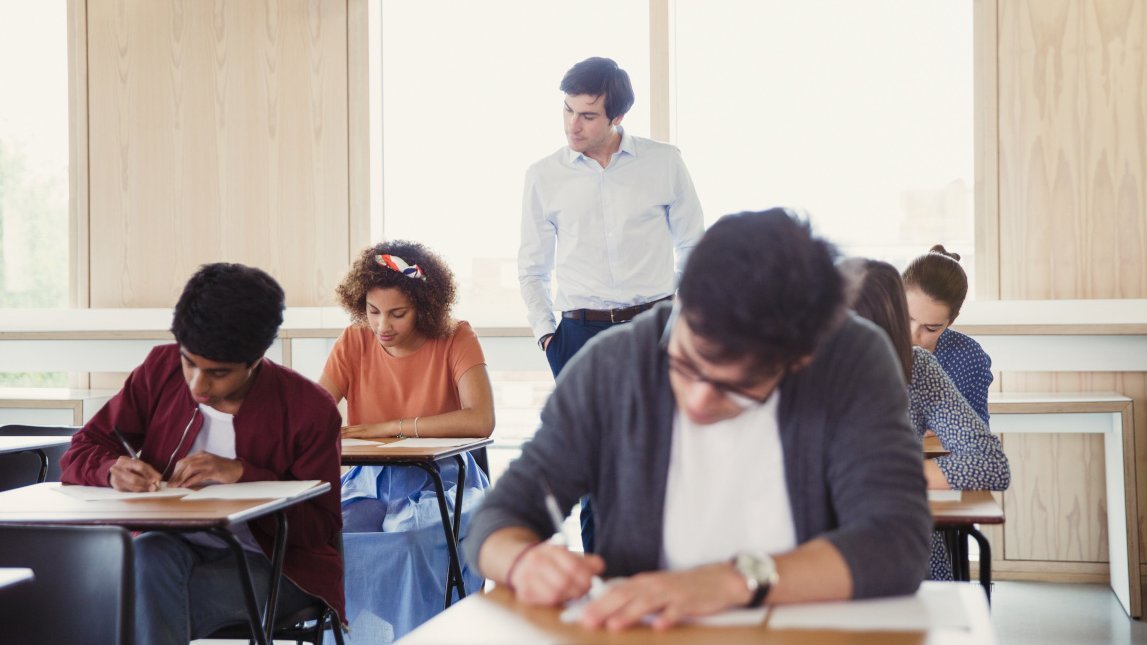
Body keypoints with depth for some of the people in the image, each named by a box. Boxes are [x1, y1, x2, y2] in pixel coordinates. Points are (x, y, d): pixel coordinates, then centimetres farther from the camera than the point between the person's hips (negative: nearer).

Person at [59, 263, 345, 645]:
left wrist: (241, 473, -22)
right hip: (174, 547, 4)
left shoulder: (309, 410, -8)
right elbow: (78, 455, 5)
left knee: (148, 604, -31)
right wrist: (113, 471, -20)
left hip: (269, 566, -3)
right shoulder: (160, 370, 0)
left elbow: (322, 528, -9)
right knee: (150, 555, -33)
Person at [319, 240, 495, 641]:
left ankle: (410, 635, -15)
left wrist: (389, 427, -25)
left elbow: (481, 421, -23)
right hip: (370, 480, 3)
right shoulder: (354, 342, 3)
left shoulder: (455, 339, -7)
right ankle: (348, 633, -9)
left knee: (411, 543, -33)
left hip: (439, 483, -3)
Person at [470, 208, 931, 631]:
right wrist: (523, 560, -21)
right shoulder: (612, 369, -7)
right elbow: (501, 520, -1)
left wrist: (737, 579, -30)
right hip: (642, 632, 1)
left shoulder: (854, 364, -11)